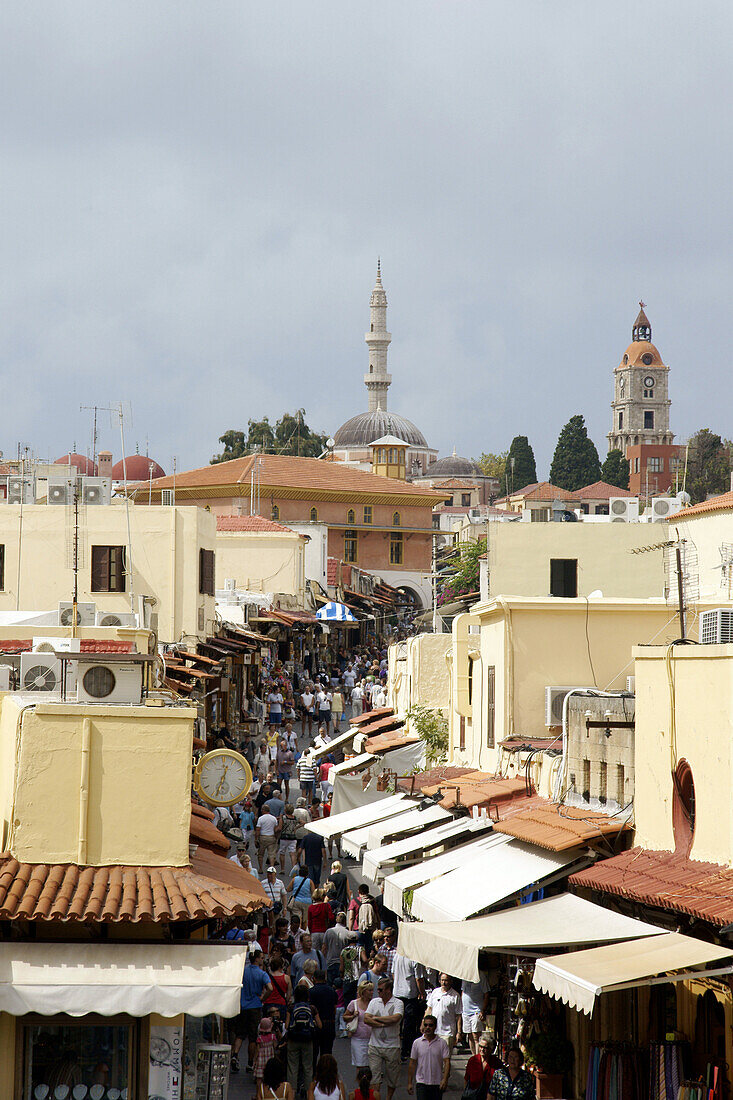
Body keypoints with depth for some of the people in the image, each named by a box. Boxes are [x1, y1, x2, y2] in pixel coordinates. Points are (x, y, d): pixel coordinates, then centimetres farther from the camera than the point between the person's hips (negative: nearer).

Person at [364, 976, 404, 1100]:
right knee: (374, 1075, -5)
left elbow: (395, 1018, -22)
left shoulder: (397, 1003, -4)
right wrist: (384, 1024, -13)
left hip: (392, 1046, -2)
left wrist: (376, 1018, -11)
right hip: (375, 1045, 2)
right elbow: (366, 1019, -4)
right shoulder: (374, 1002, 7)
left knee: (392, 1076, 7)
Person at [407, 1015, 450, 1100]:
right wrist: (409, 1082, 5)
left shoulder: (442, 1043, 0)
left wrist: (445, 1079, -18)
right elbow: (412, 1064, 7)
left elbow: (447, 1062, -5)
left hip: (437, 1083, 0)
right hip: (421, 1082, 0)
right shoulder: (417, 1043, 3)